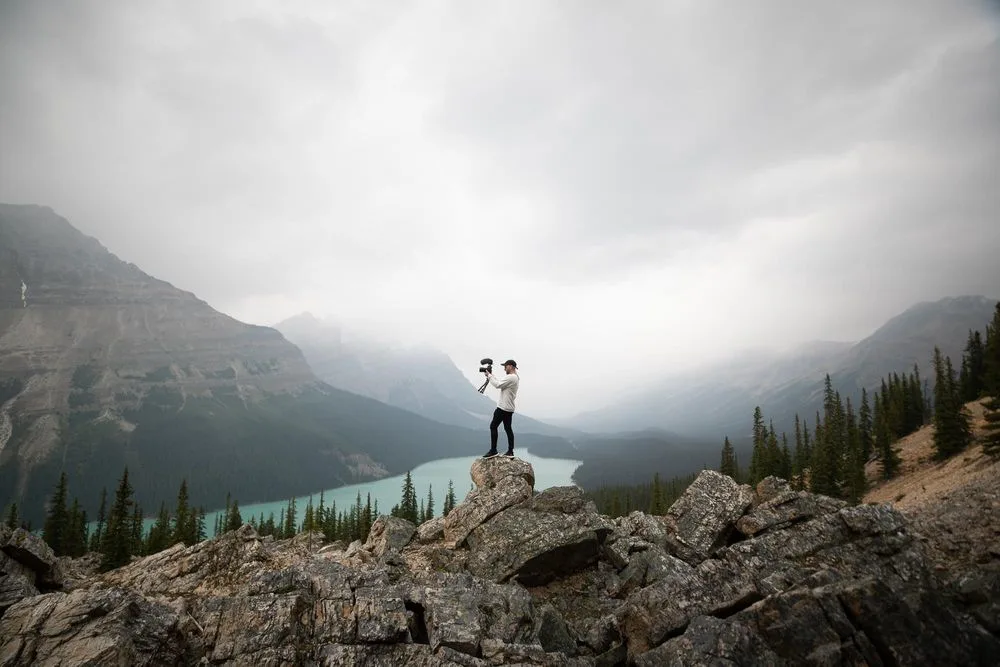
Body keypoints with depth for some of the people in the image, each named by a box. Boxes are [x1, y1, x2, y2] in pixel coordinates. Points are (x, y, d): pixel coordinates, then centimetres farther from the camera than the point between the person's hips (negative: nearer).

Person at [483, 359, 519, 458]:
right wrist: (492, 376, 13)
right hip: (509, 408, 10)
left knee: (493, 426, -6)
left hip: (503, 407, -10)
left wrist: (489, 376, -8)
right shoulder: (515, 377, 17)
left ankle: (493, 451, -5)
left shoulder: (511, 377, -17)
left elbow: (497, 385, -20)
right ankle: (510, 451, 10)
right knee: (508, 428, 10)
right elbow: (500, 384, 20)